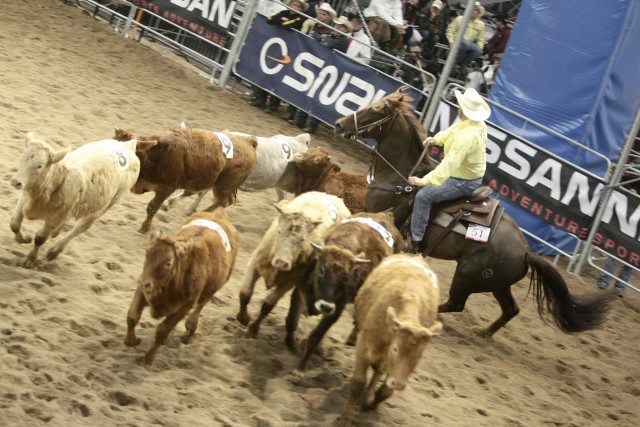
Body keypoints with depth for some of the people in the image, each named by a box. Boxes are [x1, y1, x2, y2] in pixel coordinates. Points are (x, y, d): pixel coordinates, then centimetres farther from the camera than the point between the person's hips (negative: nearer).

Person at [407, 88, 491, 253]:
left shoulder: (467, 136, -36)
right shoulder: (478, 122, -5)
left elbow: (450, 163, -41)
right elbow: (451, 131, 11)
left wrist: (425, 181, -43)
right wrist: (436, 138, -9)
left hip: (464, 182, -11)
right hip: (473, 173, 11)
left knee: (423, 196, -13)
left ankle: (415, 243, -7)